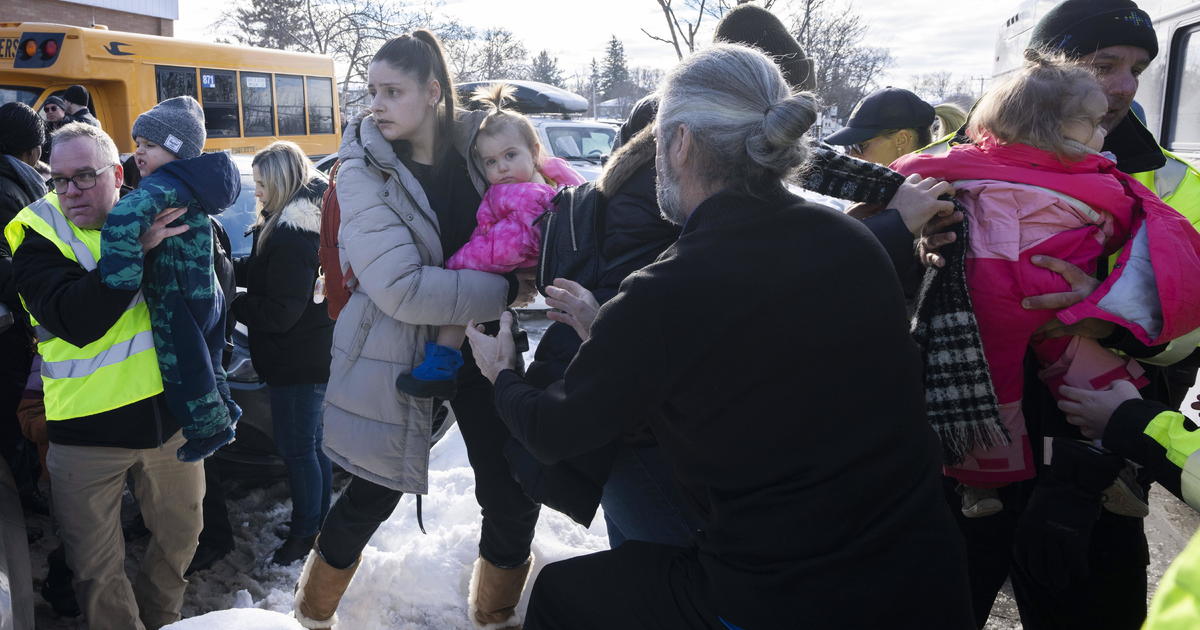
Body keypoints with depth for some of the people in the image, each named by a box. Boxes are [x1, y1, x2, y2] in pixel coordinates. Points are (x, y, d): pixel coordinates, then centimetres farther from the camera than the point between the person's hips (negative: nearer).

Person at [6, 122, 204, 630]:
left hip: (169, 411, 3)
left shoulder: (151, 213, 2)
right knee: (97, 565, 9)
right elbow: (76, 319, -25)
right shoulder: (39, 234, -7)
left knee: (181, 533, 21)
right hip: (88, 427, -3)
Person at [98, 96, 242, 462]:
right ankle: (222, 413, 37)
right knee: (203, 362, 23)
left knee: (182, 367, 4)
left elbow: (124, 218, -40)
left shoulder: (165, 185, -21)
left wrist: (122, 277, -37)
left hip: (177, 306, -10)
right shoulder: (193, 182, 9)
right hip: (206, 296, 10)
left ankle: (209, 429, 18)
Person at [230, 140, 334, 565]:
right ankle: (319, 522, 34)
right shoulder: (306, 221, 8)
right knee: (311, 443, 20)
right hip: (314, 354, 10)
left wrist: (228, 303, -13)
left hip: (298, 360, -10)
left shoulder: (292, 235, -23)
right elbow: (259, 272, 14)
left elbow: (279, 311, -23)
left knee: (297, 448, 3)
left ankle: (305, 533, 18)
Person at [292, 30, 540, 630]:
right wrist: (508, 289, -21)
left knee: (513, 497, 6)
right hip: (398, 354, -3)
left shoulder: (476, 143, -2)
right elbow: (402, 289, -25)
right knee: (371, 498, 10)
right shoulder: (363, 171, -14)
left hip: (478, 345, 4)